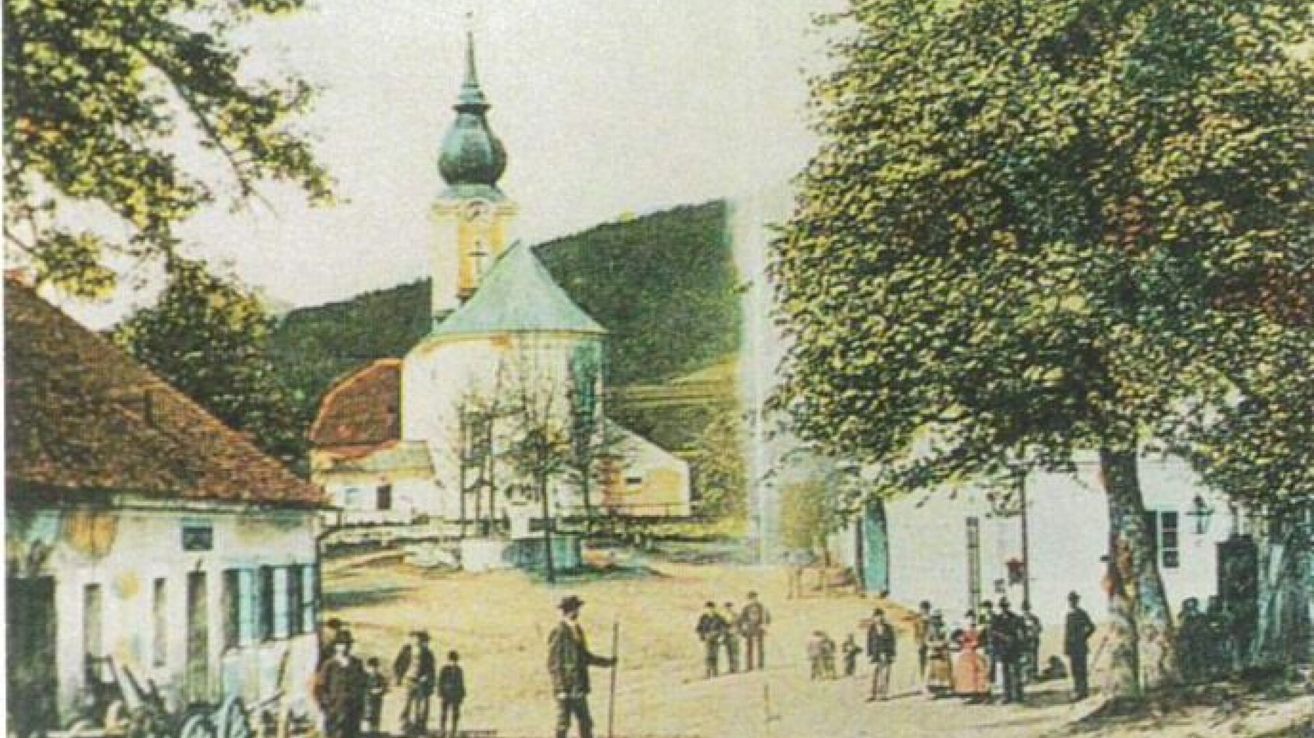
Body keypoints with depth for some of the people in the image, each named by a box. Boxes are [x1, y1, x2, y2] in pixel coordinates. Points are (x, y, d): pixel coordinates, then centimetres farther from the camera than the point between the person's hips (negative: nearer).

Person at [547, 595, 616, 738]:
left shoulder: (578, 631, 12)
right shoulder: (558, 633, -13)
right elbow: (553, 663, -15)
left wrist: (607, 662, 22)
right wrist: (560, 686, -19)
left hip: (579, 688, 8)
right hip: (565, 687, -8)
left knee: (585, 723, 11)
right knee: (563, 723, -2)